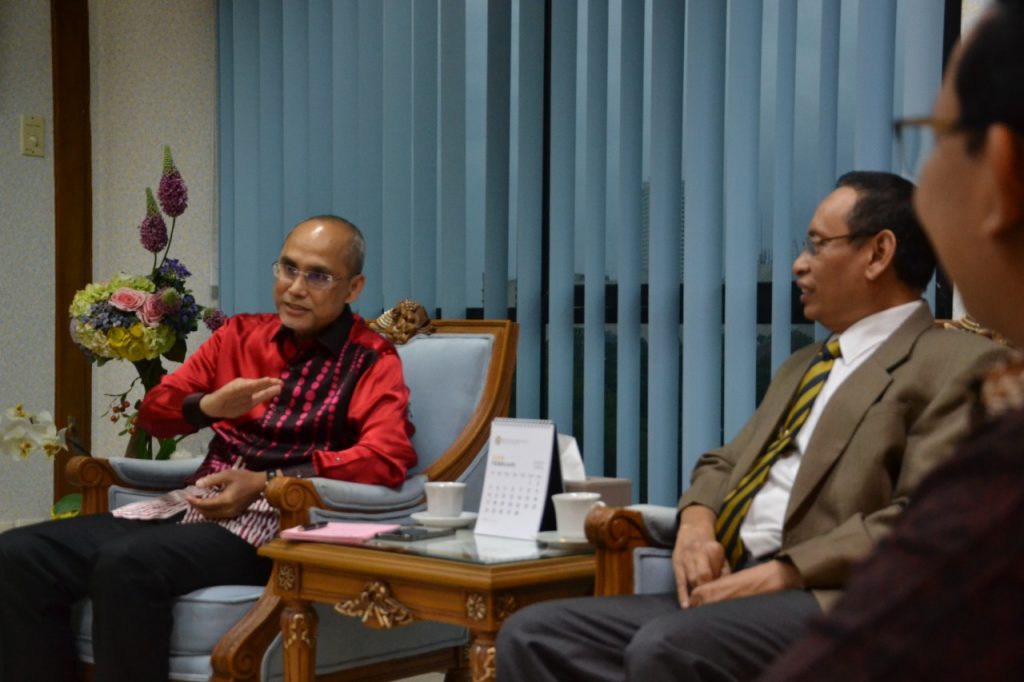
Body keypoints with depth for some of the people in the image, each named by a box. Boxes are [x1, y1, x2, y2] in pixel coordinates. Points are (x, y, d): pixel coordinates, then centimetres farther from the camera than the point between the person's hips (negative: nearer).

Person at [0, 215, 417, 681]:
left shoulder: (372, 360, 4)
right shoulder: (240, 335, 19)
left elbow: (388, 459, -13)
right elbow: (153, 412, 19)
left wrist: (265, 484, -20)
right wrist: (209, 406, -5)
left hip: (274, 525, -6)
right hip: (191, 506, 6)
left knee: (125, 564, -35)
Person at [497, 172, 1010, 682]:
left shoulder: (959, 365, -1)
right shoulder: (803, 367, 27)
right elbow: (725, 464, 27)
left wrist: (779, 574, -17)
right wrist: (697, 524, 3)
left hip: (833, 602, -8)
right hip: (729, 590, 8)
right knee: (533, 636, -10)